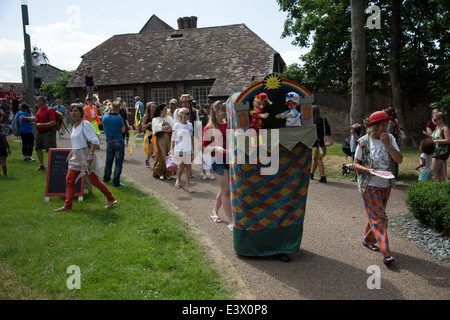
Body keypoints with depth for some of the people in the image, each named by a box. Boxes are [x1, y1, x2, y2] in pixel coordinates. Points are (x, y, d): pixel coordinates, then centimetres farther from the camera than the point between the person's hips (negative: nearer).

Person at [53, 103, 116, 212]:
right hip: (76, 156, 8)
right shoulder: (74, 126, 15)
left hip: (85, 156, -8)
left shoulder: (85, 124, -11)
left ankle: (111, 199, 12)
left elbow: (95, 141, -18)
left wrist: (90, 154, -26)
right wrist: (71, 152, 18)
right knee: (69, 180, 3)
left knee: (94, 180, -3)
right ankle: (67, 205, 10)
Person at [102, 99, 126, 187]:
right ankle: (116, 182, 1)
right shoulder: (119, 118, -11)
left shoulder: (105, 117, 1)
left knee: (109, 161, 21)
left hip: (109, 142, 4)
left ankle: (106, 178, 36)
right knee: (118, 162, 1)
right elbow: (123, 130, -3)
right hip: (119, 142, -4)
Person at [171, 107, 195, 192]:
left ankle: (188, 186, 6)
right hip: (179, 149, -3)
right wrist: (171, 149, -12)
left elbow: (192, 138, 13)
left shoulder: (190, 125, 9)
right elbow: (173, 138, -3)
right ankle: (178, 180, 34)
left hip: (188, 149, 3)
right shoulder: (176, 125, -2)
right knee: (181, 166, 5)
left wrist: (193, 150, 12)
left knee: (188, 166, 1)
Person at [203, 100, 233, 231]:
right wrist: (216, 148, -25)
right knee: (226, 190, -8)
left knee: (224, 189, 15)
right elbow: (205, 148, -7)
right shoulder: (209, 128, -8)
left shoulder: (229, 124, 8)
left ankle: (215, 212, 37)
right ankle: (231, 222, -1)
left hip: (230, 158, 6)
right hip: (217, 159, -5)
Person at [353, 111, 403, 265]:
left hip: (386, 185, 5)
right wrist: (367, 170, -22)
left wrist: (388, 144, -16)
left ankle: (368, 240, 36)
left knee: (376, 215, 16)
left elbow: (399, 160, -5)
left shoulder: (390, 138, 2)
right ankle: (386, 253, -7)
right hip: (370, 185, -5)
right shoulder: (364, 141, -8)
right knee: (379, 217, -8)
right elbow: (356, 163, -4)